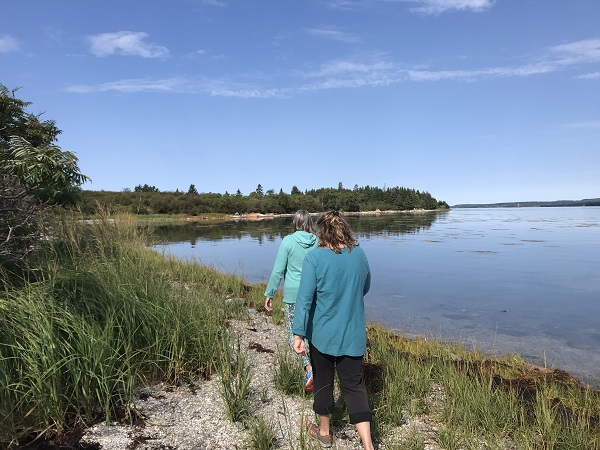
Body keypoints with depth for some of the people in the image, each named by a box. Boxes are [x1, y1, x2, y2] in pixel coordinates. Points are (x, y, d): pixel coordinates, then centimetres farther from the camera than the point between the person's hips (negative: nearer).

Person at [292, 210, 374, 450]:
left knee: (323, 382, 17)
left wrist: (298, 334, -20)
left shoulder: (314, 258, -17)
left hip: (322, 333, -2)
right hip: (353, 334, 2)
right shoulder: (360, 254, -4)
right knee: (354, 385, 12)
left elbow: (304, 298, -21)